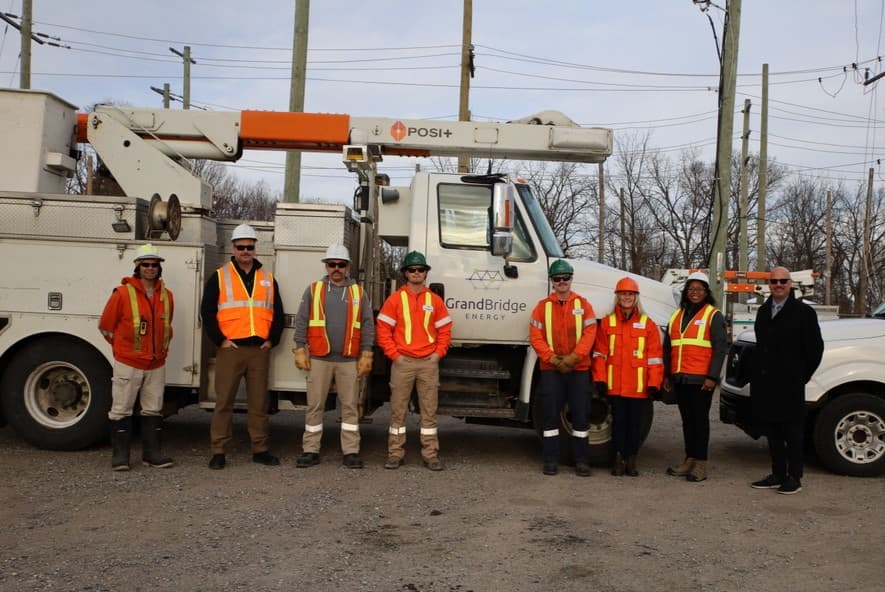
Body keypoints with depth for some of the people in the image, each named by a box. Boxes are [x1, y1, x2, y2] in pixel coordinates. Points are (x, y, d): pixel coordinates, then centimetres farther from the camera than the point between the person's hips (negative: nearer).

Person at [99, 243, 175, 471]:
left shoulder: (166, 295, 6)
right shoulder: (123, 293, -8)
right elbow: (106, 326, 0)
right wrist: (123, 348, 7)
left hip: (156, 365, 5)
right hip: (128, 364, -5)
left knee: (153, 410, 10)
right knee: (121, 410, 1)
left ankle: (151, 453, 18)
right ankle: (120, 455, 9)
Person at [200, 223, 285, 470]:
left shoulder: (268, 279, 14)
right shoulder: (220, 277, 4)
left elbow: (278, 313, 16)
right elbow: (207, 311, -1)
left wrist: (271, 340, 5)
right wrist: (220, 340, -8)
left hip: (260, 350, 3)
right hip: (230, 349, -3)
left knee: (259, 402, 7)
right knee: (224, 401, -1)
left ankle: (260, 450, 15)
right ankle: (218, 452, 6)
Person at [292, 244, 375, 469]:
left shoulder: (358, 292, 9)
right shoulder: (313, 290, 7)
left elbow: (368, 325, 7)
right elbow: (301, 322, 6)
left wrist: (366, 354, 1)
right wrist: (300, 350, -2)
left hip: (349, 360, 1)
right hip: (319, 359, 0)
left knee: (350, 406, 3)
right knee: (315, 406, 3)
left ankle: (351, 452, 9)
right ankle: (311, 451, 11)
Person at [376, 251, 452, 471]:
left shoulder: (435, 300, 8)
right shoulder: (395, 299, 2)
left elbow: (445, 330, 11)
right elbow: (382, 329, -1)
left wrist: (438, 353, 0)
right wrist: (394, 354, -7)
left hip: (429, 363, 2)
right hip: (403, 362, -1)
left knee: (429, 411, 5)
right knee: (398, 410, 3)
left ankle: (431, 455, 11)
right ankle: (395, 454, 10)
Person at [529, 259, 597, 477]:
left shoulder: (583, 304, 6)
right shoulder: (543, 306, 6)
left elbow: (589, 334, -3)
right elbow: (535, 337, -1)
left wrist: (573, 357, -15)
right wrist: (553, 359, -13)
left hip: (578, 369, 0)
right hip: (550, 369, 0)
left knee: (581, 415, 2)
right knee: (550, 415, 2)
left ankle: (582, 461, 11)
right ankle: (550, 460, 10)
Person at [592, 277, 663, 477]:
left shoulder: (648, 324, 5)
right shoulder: (607, 323, 6)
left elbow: (655, 356, 3)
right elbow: (600, 353, 4)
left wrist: (654, 383, -3)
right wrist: (600, 379, -3)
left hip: (638, 385, 0)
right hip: (615, 384, 0)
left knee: (634, 422, 6)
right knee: (618, 421, 6)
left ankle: (631, 460, 16)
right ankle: (619, 459, 14)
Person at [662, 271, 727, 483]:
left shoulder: (713, 316, -1)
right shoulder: (677, 316, 17)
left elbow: (720, 348, -8)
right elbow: (668, 348, 21)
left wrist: (712, 376, -15)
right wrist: (666, 375, 17)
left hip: (701, 379, -6)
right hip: (680, 378, 6)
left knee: (700, 419, -3)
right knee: (687, 420, 10)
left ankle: (700, 464, 1)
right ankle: (689, 460, 18)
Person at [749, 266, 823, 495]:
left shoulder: (803, 312, -5)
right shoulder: (763, 311, 14)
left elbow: (815, 348, -4)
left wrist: (802, 376, -2)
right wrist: (757, 376, 11)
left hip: (789, 385, -6)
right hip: (764, 384, 6)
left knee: (792, 432, 1)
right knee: (772, 432, 11)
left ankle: (794, 478, 9)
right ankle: (778, 475, 20)